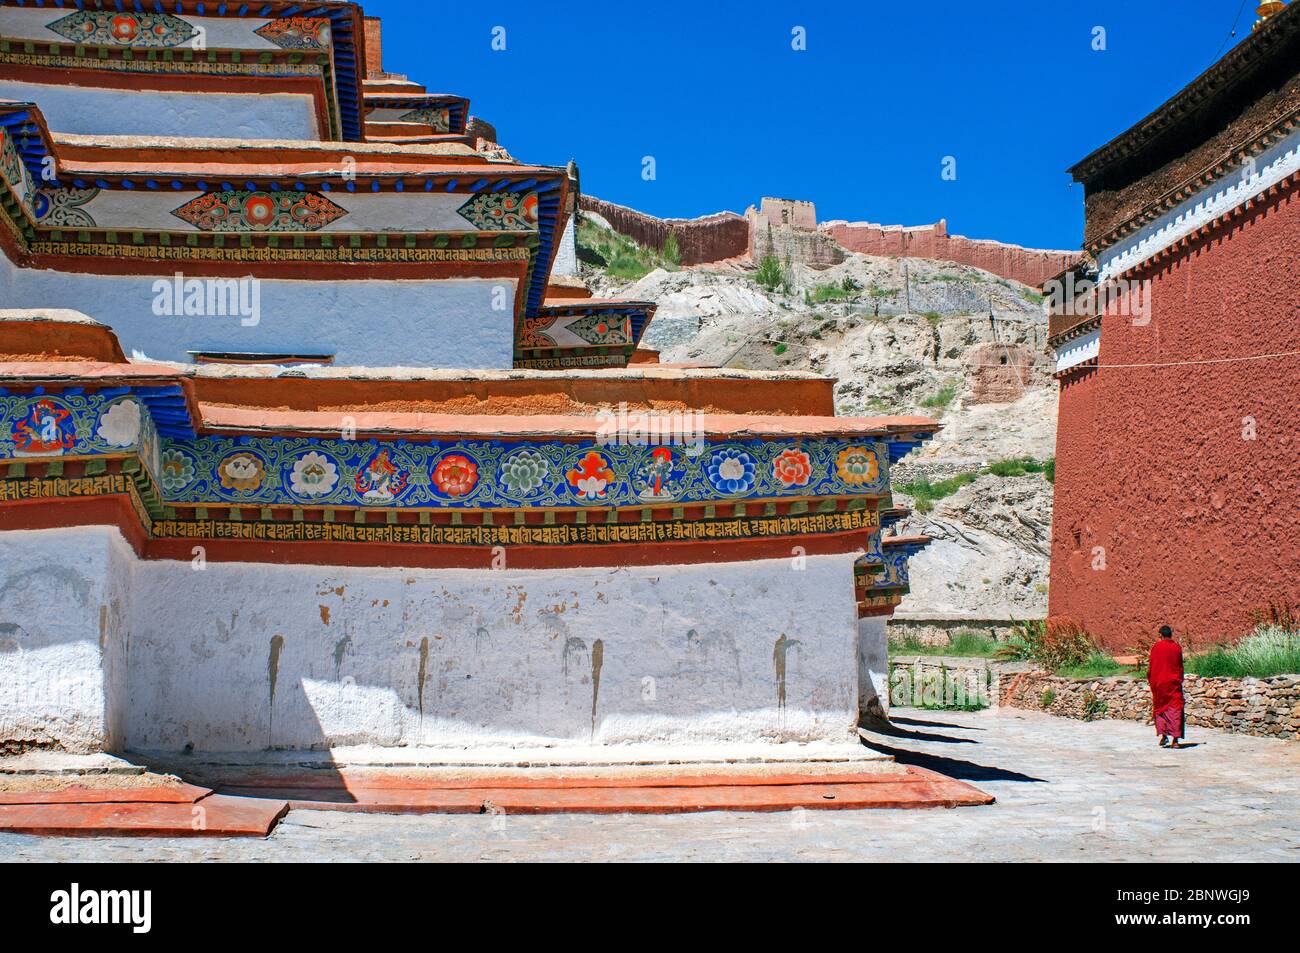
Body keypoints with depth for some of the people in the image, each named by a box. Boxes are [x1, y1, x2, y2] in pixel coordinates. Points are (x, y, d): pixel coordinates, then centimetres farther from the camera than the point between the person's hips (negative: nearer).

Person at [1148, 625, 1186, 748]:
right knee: (1175, 710, 1)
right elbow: (1180, 667, 7)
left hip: (1159, 682, 0)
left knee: (1160, 709, 15)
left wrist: (1149, 679, 11)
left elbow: (1151, 666, -3)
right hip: (1174, 682, 1)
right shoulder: (1177, 647, -1)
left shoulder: (1156, 647, -6)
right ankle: (1175, 739, -6)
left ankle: (1163, 734, 4)